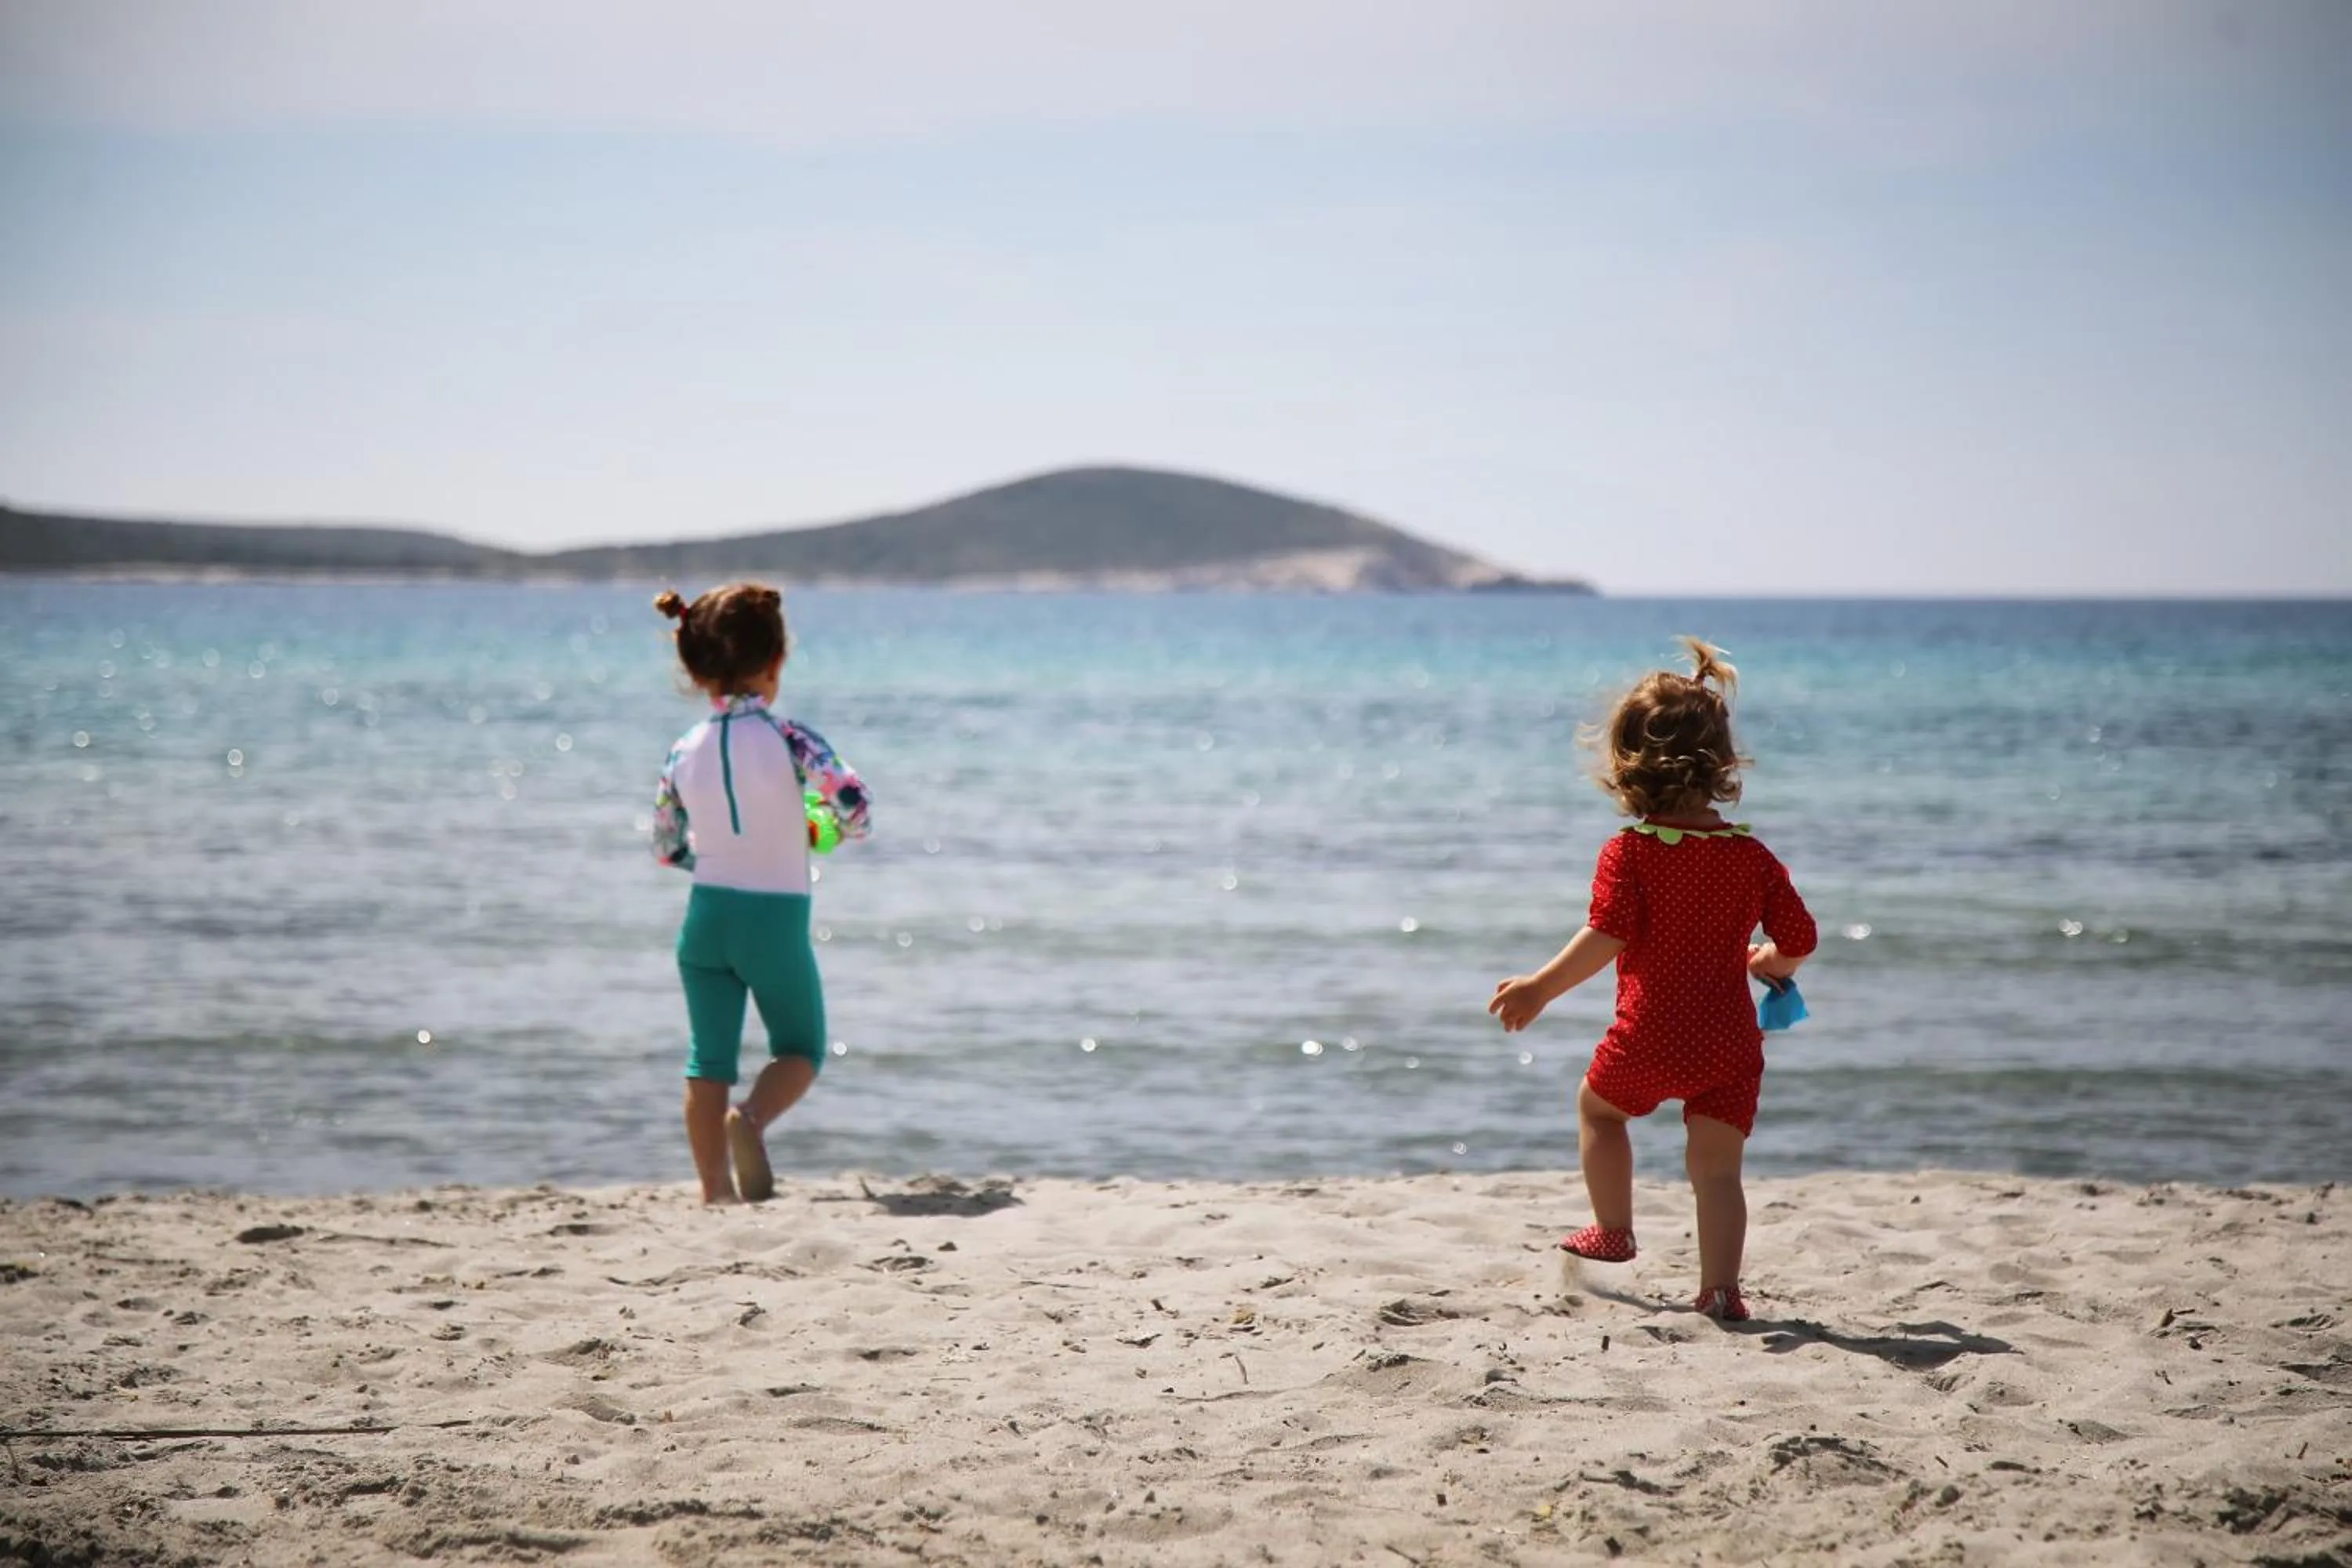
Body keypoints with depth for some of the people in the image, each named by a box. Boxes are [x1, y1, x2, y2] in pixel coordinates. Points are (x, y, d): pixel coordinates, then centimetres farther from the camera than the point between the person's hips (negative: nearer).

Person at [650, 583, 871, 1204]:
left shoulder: (684, 752, 0)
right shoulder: (788, 739, -13)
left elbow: (667, 848, 9)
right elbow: (856, 812, -19)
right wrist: (828, 827, 4)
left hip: (706, 917, 3)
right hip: (777, 920, -3)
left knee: (709, 1060, 10)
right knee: (801, 1049, 13)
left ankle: (715, 1189, 7)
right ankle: (751, 1118, -15)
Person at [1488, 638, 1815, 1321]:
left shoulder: (1628, 852, -10)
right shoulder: (1752, 855, 2)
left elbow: (1607, 937, -20)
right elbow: (1798, 938, 3)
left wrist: (1541, 988, -14)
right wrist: (1769, 963, 25)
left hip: (1648, 1038, -2)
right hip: (1731, 1042, 2)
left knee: (1597, 1105, 26)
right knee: (1716, 1165, 4)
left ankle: (1614, 1231, 34)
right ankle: (1720, 1287, -6)